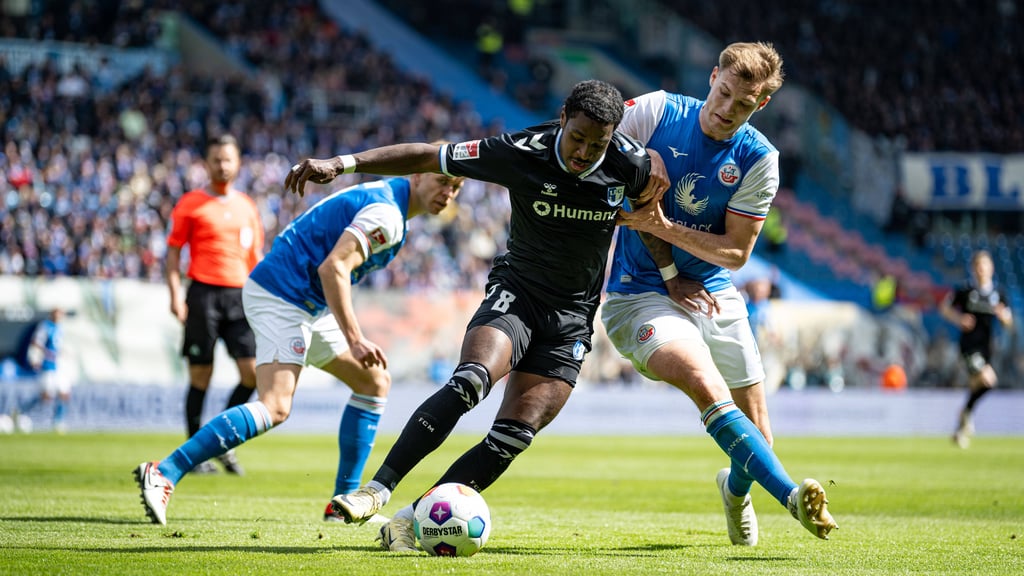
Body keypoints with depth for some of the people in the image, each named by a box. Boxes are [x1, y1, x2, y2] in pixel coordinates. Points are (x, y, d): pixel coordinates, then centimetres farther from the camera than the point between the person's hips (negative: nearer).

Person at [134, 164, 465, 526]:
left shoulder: (380, 197, 16)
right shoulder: (386, 213, -16)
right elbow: (333, 269, -26)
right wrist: (355, 339, -25)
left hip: (308, 305, 11)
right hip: (281, 297, -11)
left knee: (375, 382, 13)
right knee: (275, 408, -23)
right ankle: (164, 474, -27)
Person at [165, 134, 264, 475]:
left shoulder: (247, 206, 15)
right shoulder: (191, 203, 3)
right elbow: (173, 251, 2)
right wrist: (175, 294, -8)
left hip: (240, 294, 4)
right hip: (204, 292, -4)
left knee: (253, 372, -6)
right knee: (201, 376, -2)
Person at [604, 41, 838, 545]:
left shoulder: (758, 158, -5)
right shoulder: (655, 112, -9)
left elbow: (736, 252, -4)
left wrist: (664, 228, -19)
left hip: (715, 296, 3)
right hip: (640, 295, -3)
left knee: (756, 442, 6)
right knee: (706, 384, -32)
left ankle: (736, 488, 43)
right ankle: (793, 496, -39)